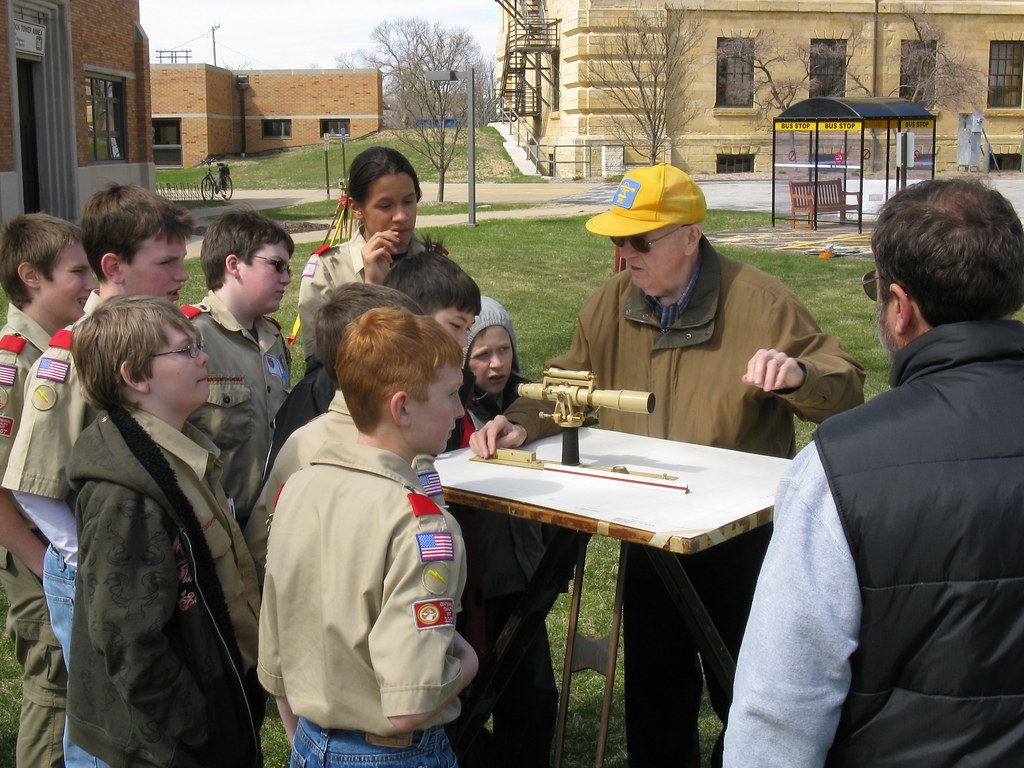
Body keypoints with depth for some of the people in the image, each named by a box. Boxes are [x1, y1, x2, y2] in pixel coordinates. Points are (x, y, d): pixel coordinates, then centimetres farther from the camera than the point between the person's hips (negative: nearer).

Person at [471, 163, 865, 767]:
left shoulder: (760, 301, -13)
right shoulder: (613, 304, 1)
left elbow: (848, 393, -12)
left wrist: (799, 374, -34)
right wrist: (523, 423, -11)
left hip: (740, 531, -4)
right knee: (653, 693, 18)